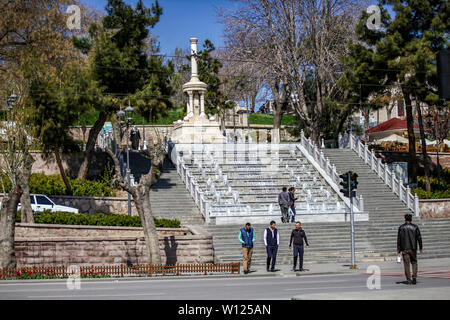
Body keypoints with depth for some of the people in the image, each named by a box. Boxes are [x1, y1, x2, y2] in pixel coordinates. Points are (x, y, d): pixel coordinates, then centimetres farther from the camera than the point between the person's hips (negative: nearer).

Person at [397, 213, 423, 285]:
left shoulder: (401, 227, 1)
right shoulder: (415, 227, 3)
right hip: (413, 248, 1)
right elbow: (419, 238, 2)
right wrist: (420, 247, 10)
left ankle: (409, 280, 0)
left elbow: (398, 239, -1)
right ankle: (414, 277, -4)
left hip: (404, 249, -1)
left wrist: (398, 249, 2)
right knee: (414, 263, 12)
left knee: (406, 264, 2)